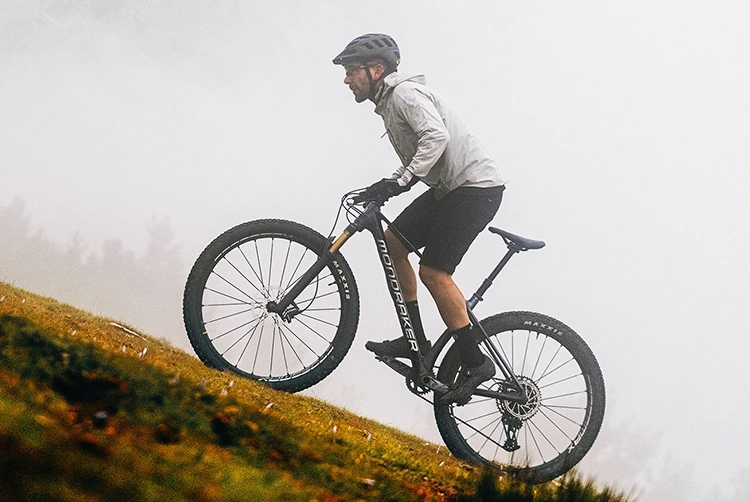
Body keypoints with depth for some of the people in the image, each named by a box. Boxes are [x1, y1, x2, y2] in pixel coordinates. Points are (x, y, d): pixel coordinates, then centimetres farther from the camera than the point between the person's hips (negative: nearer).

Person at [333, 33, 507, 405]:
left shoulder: (405, 93, -13)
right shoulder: (388, 103, 19)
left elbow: (436, 136, -28)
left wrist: (401, 181, -32)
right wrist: (388, 186, 9)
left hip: (476, 186, -11)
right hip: (449, 187, 11)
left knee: (433, 270, -15)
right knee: (392, 242, 7)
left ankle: (475, 363, -8)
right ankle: (415, 339, 10)